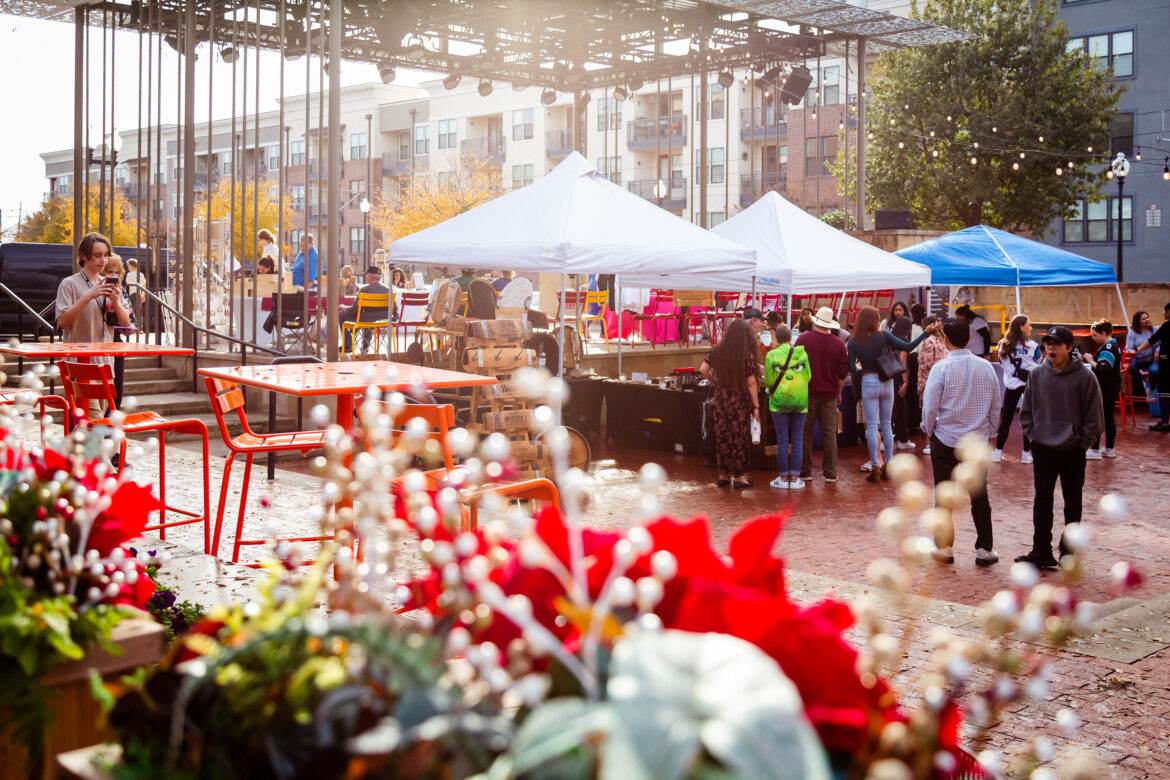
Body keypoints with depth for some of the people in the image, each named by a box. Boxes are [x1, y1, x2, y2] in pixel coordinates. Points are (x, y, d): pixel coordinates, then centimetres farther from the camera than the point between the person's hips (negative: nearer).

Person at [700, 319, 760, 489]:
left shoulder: (718, 351, -1)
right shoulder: (747, 355, -13)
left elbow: (703, 370, 0)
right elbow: (751, 383, -12)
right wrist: (756, 406, -6)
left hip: (721, 397, 4)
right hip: (740, 399, -4)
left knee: (722, 435, 12)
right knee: (740, 436, 5)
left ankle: (723, 475, 19)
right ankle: (739, 476, 11)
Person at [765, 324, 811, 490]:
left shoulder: (772, 355, -7)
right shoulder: (802, 354, -2)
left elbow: (768, 381, -7)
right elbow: (809, 377, 1)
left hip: (779, 401, -1)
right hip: (800, 401, 1)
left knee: (782, 441, 4)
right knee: (797, 440, 7)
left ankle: (784, 478, 7)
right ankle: (795, 478, 7)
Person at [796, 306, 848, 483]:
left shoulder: (803, 339, -8)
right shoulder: (838, 344, -2)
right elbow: (843, 373, 5)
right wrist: (839, 393, 18)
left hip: (807, 393, -2)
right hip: (829, 395, 2)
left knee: (805, 434, 7)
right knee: (830, 434, 6)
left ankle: (805, 471, 10)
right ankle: (830, 473, 7)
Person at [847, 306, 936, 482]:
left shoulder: (853, 343, -5)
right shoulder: (884, 336, -4)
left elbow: (852, 368, -9)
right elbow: (908, 347, -6)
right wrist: (927, 332, 1)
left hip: (868, 383, -2)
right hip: (886, 383, 2)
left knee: (872, 426, 2)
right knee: (886, 425, 12)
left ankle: (875, 467, -1)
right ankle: (889, 465, 15)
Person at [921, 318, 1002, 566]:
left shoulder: (941, 368, -13)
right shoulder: (986, 367, -1)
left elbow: (929, 408, -12)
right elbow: (996, 407, 7)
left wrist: (929, 431, 5)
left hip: (946, 440, -3)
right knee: (979, 495, 11)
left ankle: (944, 547, 14)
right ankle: (984, 549, 14)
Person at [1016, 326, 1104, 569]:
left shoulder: (1084, 377, -10)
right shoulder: (1037, 374, 0)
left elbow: (1093, 416, -5)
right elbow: (1026, 410, 10)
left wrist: (1082, 442, -8)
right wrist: (1032, 434, 2)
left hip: (1072, 452, -3)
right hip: (1042, 450, 3)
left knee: (1072, 504, 10)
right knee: (1042, 501, 6)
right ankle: (1041, 552, 11)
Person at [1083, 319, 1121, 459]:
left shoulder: (1108, 348, -18)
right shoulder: (1112, 345, 14)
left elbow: (1103, 368, -27)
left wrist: (1091, 361, -14)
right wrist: (1091, 360, 5)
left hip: (1105, 389, -10)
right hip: (1111, 388, 10)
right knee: (1108, 418, 14)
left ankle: (1095, 450, -4)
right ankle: (1109, 449, 21)